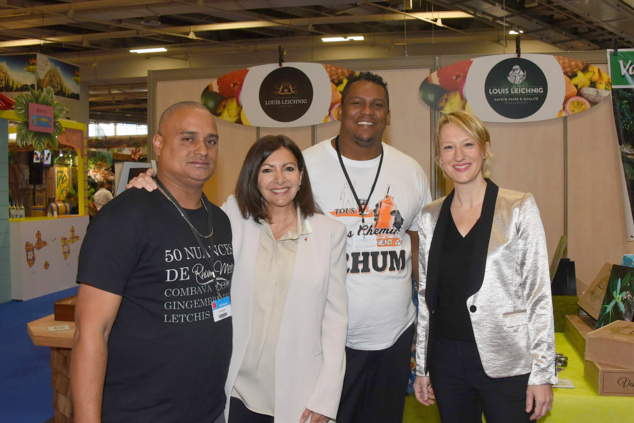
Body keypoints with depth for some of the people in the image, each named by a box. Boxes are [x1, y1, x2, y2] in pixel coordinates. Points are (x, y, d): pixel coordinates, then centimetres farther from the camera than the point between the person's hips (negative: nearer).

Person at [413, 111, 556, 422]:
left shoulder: (519, 209, -4)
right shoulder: (431, 217, 5)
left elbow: (539, 294, -5)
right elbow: (426, 295, 10)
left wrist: (542, 373, -7)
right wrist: (422, 367, 11)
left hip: (505, 362, -3)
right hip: (446, 360, 3)